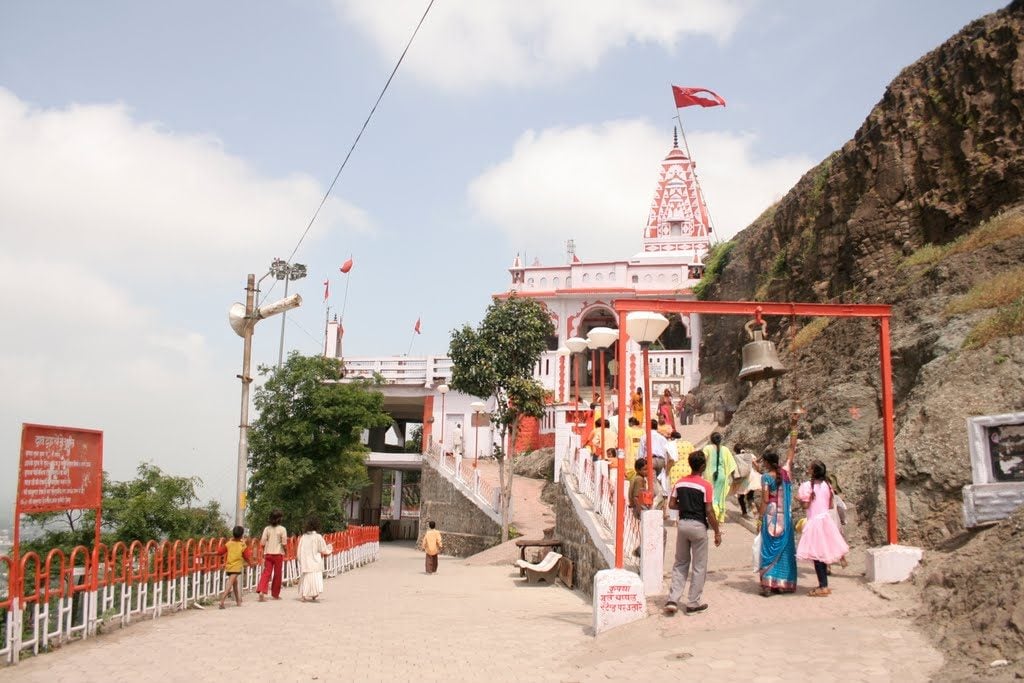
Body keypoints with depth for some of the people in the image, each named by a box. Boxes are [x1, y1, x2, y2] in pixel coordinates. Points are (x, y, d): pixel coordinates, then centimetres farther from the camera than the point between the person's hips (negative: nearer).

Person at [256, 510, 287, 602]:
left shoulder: (267, 528, 1)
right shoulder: (282, 529, -7)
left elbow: (262, 543, -1)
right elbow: (284, 543, -11)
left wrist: (264, 553, 14)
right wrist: (285, 550, 9)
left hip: (268, 554, 2)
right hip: (278, 554, -2)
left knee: (266, 573, 1)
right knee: (277, 574, 10)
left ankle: (261, 591, -19)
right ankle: (275, 594, 18)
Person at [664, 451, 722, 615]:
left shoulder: (680, 483, 3)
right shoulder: (705, 485, -12)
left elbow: (672, 504, 4)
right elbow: (709, 511, -12)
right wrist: (717, 532, -4)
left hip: (682, 523, 5)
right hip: (698, 525, -5)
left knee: (680, 564, 15)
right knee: (699, 567, 8)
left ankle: (673, 600, 5)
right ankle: (693, 604, 12)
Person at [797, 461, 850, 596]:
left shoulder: (808, 485, -13)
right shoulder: (827, 485, 5)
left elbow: (805, 505, -15)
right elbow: (831, 505, 9)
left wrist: (799, 499, 3)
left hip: (814, 521, -7)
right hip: (826, 519, 7)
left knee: (817, 555, -2)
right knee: (823, 554, 13)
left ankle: (823, 587, -2)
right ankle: (824, 585, 18)